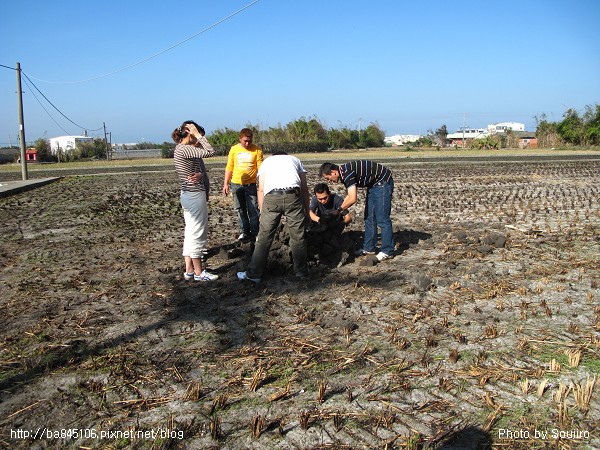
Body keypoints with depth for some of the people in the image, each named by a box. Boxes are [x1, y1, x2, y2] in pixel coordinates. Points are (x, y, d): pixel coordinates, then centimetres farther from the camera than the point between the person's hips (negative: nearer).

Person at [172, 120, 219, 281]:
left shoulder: (181, 149, 13)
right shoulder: (184, 149, -17)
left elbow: (203, 172, 10)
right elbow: (210, 152, -22)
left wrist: (200, 174, -12)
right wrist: (198, 135, -13)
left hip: (189, 195, 10)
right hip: (195, 196, -10)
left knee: (191, 233, 13)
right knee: (197, 234, -1)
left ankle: (189, 270, 20)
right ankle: (199, 272, 9)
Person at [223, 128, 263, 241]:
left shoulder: (257, 150, -3)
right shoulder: (234, 149, 4)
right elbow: (229, 167, 8)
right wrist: (226, 184, 5)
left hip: (251, 184, -2)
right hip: (236, 184, 3)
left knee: (253, 210, -2)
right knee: (241, 210, 10)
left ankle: (254, 234, 7)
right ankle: (245, 232, 21)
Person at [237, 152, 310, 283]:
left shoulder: (267, 161, 31)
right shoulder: (295, 159, 32)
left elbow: (261, 189, 17)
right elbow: (304, 189, 23)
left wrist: (262, 212, 19)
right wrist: (306, 211, 27)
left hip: (271, 197, 0)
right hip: (293, 195, 1)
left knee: (264, 236, 6)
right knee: (298, 236, 11)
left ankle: (253, 274, 13)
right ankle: (302, 272, 21)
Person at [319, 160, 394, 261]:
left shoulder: (347, 173, -25)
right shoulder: (344, 173, 5)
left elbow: (352, 199, -28)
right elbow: (349, 196, 16)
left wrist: (339, 210, -14)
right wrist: (340, 209, 13)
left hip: (383, 183, -10)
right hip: (373, 185, 10)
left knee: (382, 219, -8)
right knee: (369, 217, 11)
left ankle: (387, 251, -1)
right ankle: (369, 248, 18)